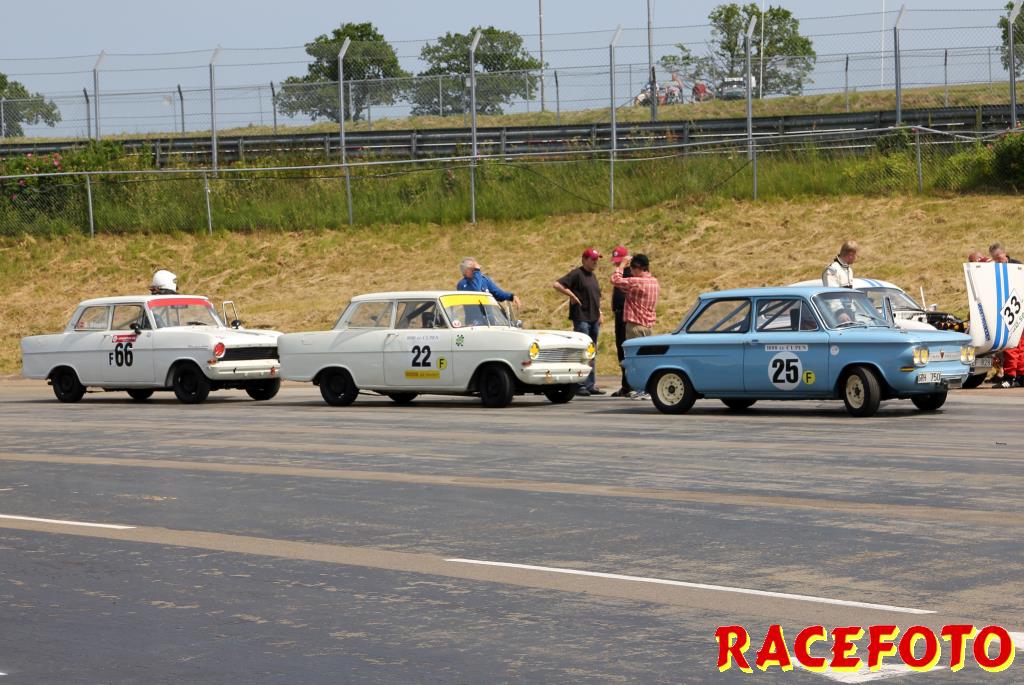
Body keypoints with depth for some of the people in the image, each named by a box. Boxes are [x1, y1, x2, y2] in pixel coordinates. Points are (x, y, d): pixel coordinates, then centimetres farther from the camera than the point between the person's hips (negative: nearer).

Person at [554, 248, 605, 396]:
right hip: (581, 319, -8)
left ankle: (591, 385, 15)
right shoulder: (577, 274, -7)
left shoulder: (593, 276, 17)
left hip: (594, 319, 8)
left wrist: (600, 313, 15)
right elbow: (557, 285, -14)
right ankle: (580, 385, -5)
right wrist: (572, 295, -14)